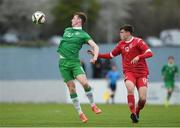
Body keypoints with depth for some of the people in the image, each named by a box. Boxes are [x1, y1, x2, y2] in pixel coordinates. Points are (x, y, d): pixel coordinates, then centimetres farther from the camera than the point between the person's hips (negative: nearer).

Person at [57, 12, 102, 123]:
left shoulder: (83, 34, 0)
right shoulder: (67, 30, 15)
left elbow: (95, 46, -9)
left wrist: (95, 57, -24)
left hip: (74, 62, -3)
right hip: (63, 62, 3)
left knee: (84, 82, -21)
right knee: (71, 87, -2)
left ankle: (93, 105, -2)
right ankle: (80, 113, 4)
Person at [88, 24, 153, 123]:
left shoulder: (138, 41, -5)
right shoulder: (121, 44, 9)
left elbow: (150, 53, -14)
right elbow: (110, 55, 20)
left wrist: (138, 57, -30)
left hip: (142, 73, -2)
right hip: (129, 72, 2)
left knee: (143, 99, -12)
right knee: (130, 88, -32)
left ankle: (137, 112, 21)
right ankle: (133, 113, -23)